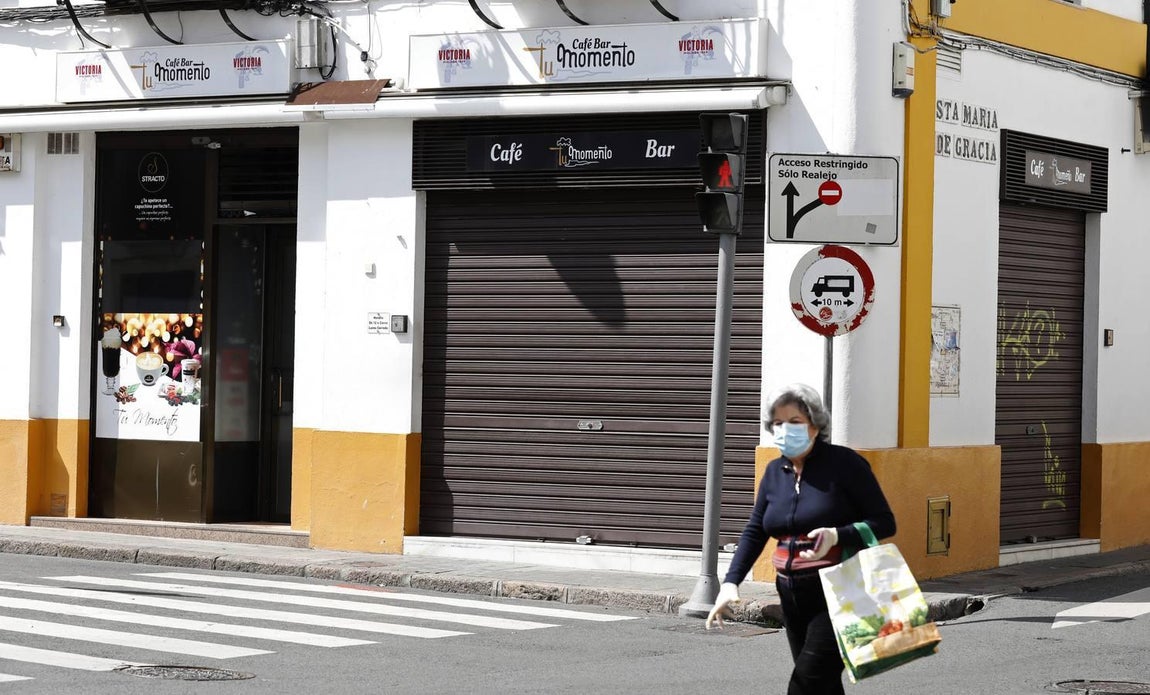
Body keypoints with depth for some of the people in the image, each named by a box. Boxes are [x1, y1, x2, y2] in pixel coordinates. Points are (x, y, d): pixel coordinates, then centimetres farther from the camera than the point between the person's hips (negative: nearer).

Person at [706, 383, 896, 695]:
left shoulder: (844, 463, -8)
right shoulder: (775, 471, 11)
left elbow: (884, 523, -8)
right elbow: (755, 532, 11)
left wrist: (837, 536, -25)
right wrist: (730, 583, -2)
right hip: (793, 595, 7)